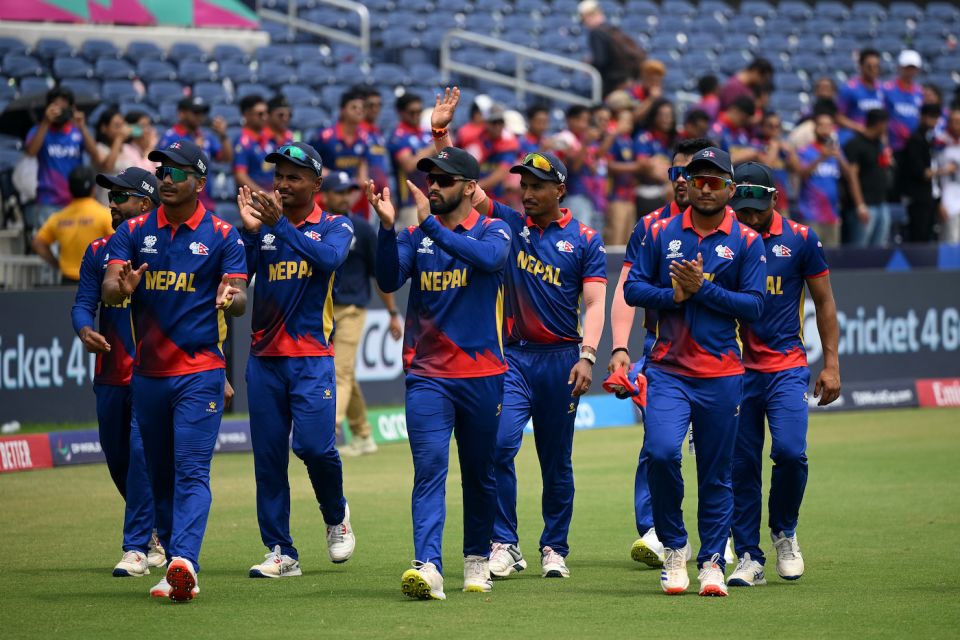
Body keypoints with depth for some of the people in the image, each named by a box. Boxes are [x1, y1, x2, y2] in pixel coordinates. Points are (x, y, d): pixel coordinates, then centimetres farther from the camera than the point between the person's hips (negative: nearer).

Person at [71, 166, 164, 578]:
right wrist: (85, 330, -20)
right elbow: (83, 303, 4)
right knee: (117, 460, 12)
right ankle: (156, 535, 31)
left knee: (143, 454, -14)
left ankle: (138, 547, -11)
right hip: (110, 374, 6)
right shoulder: (99, 251, 10)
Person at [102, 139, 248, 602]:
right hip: (147, 373, 4)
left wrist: (230, 299, -33)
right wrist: (122, 287, -29)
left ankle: (184, 560, -30)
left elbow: (239, 299, -8)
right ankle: (178, 574, 19)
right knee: (160, 476, 10)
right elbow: (108, 291, -4)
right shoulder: (134, 232, 7)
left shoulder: (222, 236, -1)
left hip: (199, 373, -4)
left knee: (191, 472, -15)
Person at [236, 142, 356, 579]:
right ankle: (281, 553, 7)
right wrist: (250, 230, -15)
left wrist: (280, 225, -25)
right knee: (268, 456, 1)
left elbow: (328, 258, -17)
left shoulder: (335, 226, 5)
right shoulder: (262, 227, 11)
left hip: (311, 357, -3)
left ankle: (336, 515, 13)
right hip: (264, 358, 3)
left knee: (314, 444, -16)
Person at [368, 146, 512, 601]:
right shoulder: (415, 236, 8)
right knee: (429, 468, -13)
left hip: (481, 375, -1)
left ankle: (477, 559, 28)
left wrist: (431, 225, -27)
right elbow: (388, 279, -7)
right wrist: (387, 227, -22)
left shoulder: (493, 231, 1)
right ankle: (428, 567, -24)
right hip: (427, 376, 1)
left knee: (479, 473, 11)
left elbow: (489, 258, -23)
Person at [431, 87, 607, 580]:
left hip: (562, 358, -1)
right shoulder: (510, 224, 8)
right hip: (515, 355, 1)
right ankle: (504, 545, -9)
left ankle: (554, 549, 17)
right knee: (500, 444, -15)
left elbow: (594, 302, -5)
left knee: (557, 461, 6)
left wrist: (587, 356, -18)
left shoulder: (584, 240, 1)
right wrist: (441, 132, -5)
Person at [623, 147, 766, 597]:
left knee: (716, 473, 4)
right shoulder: (661, 234, 9)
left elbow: (754, 306, -2)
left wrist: (703, 289, -12)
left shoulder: (746, 242, 4)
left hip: (721, 376, 0)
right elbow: (633, 289, 6)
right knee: (661, 452, -19)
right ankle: (673, 549, -2)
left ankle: (712, 561, 13)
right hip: (668, 370, 0)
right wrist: (674, 294, -9)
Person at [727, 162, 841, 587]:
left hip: (787, 367, -1)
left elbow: (824, 302, 8)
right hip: (736, 368, 1)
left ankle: (784, 532, 9)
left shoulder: (799, 239, 1)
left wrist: (831, 365, 2)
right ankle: (749, 558, 8)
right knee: (741, 464, 0)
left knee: (790, 452, -16)